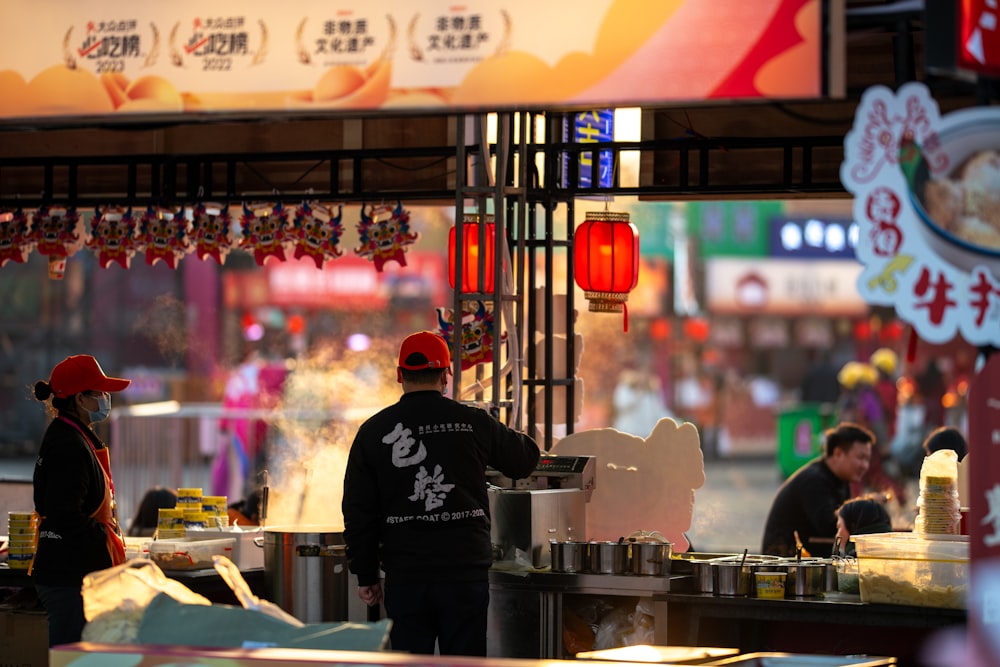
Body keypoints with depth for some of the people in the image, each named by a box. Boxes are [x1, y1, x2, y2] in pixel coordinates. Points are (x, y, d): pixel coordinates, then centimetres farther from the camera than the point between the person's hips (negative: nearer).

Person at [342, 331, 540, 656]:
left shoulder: (373, 432, 1)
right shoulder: (473, 423, -2)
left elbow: (358, 513, 3)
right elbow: (526, 458, 16)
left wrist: (366, 575, 11)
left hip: (405, 577, 1)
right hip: (465, 573, -1)